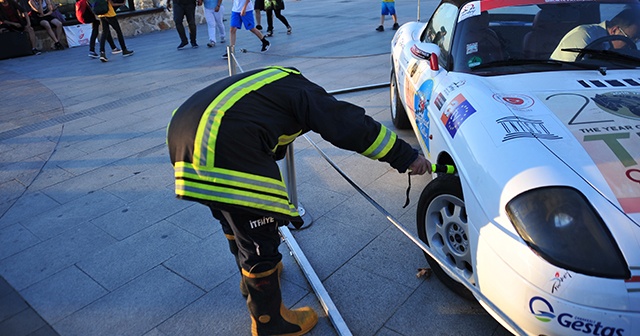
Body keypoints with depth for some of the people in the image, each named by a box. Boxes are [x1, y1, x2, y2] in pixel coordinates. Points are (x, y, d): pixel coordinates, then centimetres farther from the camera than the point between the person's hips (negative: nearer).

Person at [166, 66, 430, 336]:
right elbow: (355, 127, 0)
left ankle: (254, 274, 52)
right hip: (224, 142, -10)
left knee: (236, 221, 29)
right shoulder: (305, 93, 7)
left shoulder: (276, 83, 31)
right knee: (259, 241, 5)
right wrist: (407, 157, 9)